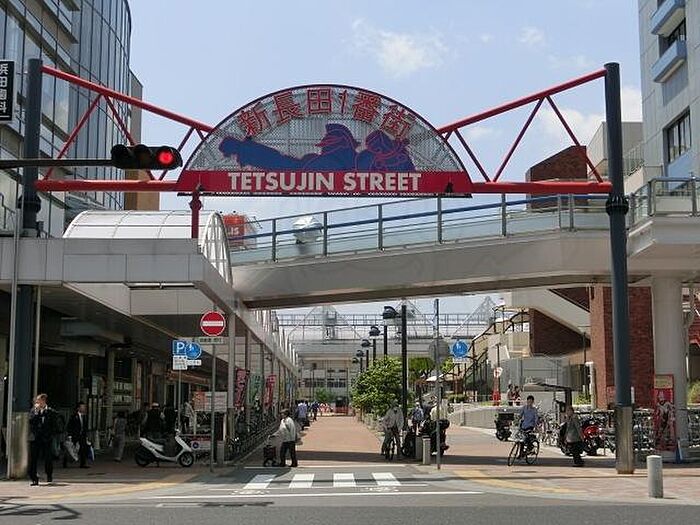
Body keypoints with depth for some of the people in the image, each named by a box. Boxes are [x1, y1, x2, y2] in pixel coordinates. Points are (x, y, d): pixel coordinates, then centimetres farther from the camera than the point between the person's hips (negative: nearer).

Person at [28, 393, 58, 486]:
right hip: (35, 438, 2)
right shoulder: (33, 410, 9)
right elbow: (31, 421, -7)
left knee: (48, 459, 5)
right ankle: (34, 479, 2)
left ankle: (49, 477, 23)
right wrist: (36, 411, -12)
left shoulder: (51, 411, 3)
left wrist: (52, 436, -4)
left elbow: (54, 426, 4)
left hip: (46, 439, -2)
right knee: (33, 459, -2)